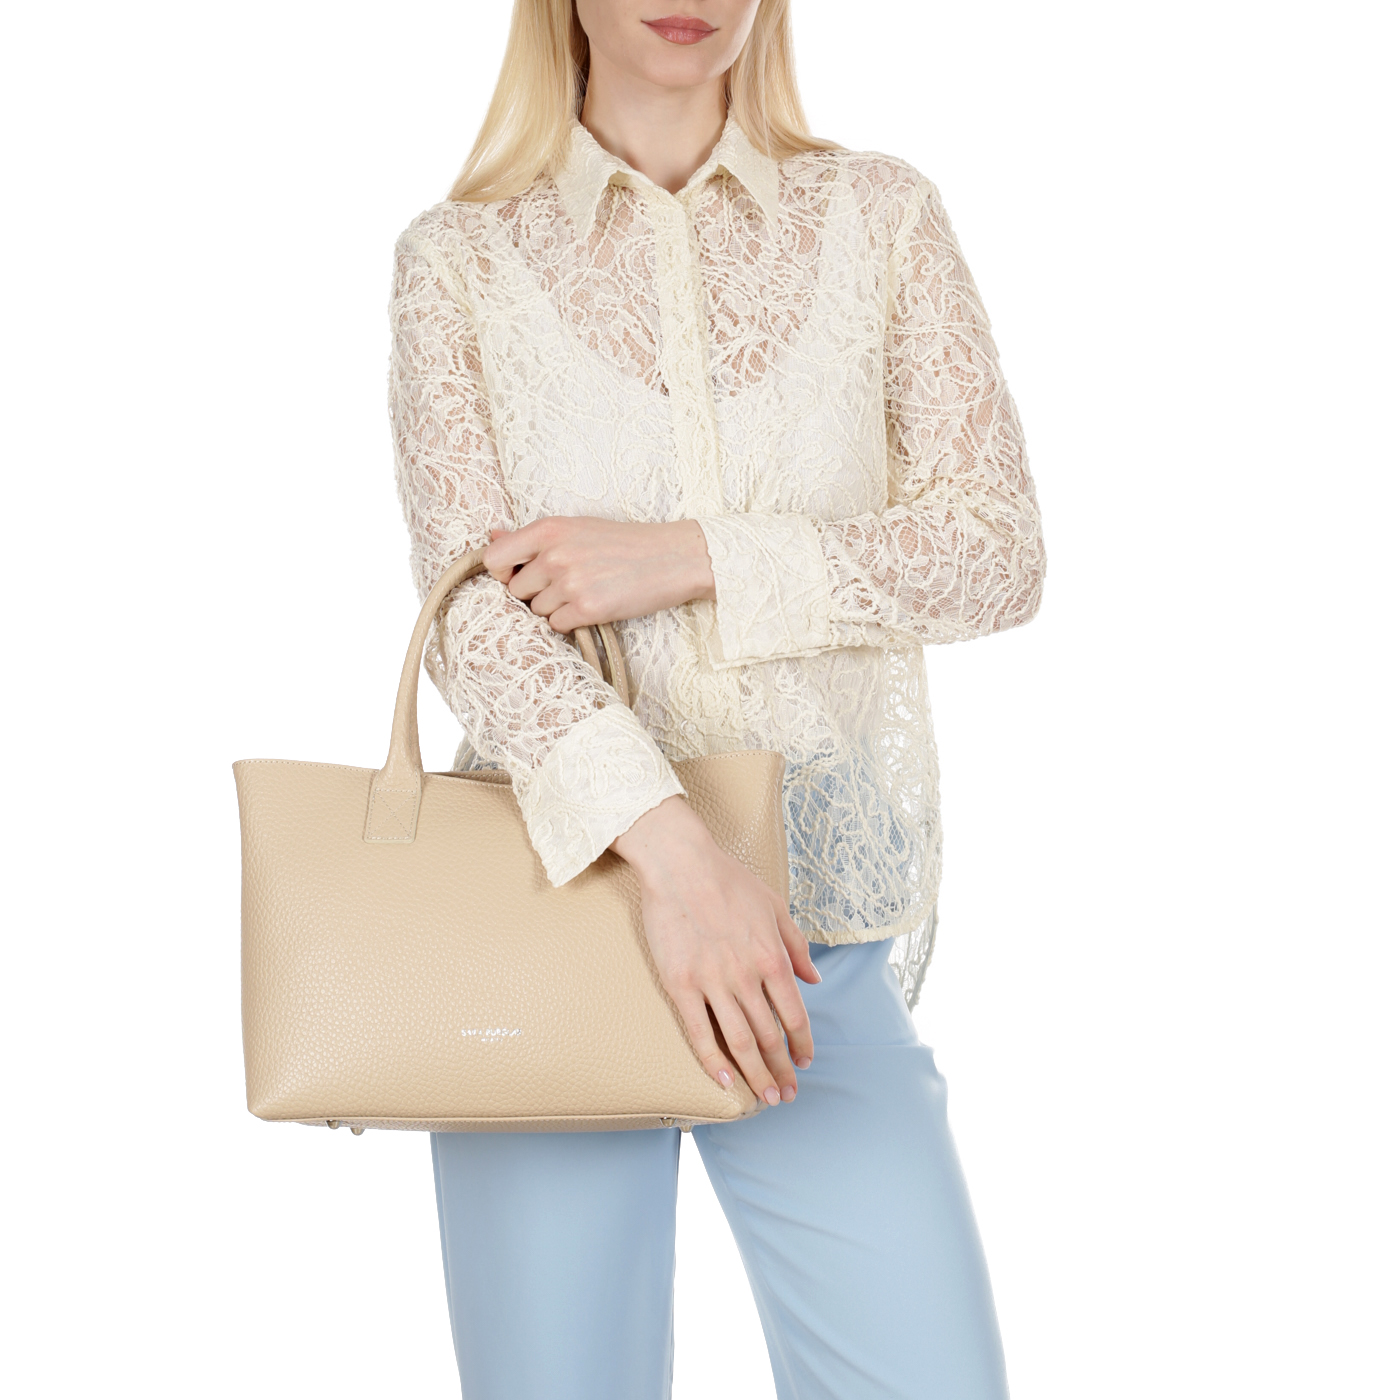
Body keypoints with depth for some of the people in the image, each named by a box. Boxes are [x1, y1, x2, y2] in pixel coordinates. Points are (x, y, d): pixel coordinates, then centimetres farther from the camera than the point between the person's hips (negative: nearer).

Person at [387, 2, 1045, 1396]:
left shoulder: (881, 217, 8)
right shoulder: (460, 258, 4)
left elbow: (999, 549, 1)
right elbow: (473, 607, -7)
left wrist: (689, 557, -11)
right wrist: (670, 850, -22)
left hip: (822, 919, 1)